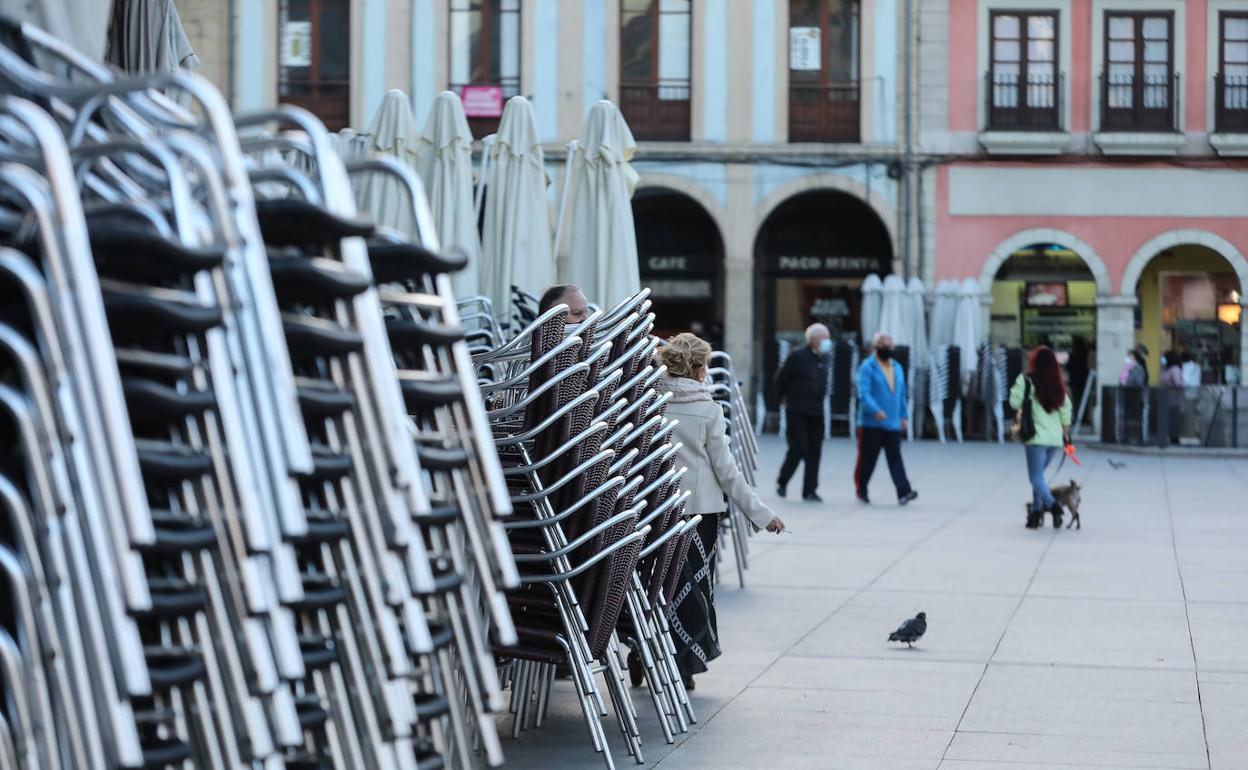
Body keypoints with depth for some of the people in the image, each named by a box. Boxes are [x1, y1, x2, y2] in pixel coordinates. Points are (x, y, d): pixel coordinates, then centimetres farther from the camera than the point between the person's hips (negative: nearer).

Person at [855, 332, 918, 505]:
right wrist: (876, 410, -30)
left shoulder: (897, 367, 15)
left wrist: (904, 415, 15)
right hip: (872, 423, -5)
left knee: (895, 458, -3)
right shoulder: (868, 367, -7)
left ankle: (904, 492, -12)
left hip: (893, 424, 5)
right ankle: (861, 490, 17)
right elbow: (864, 393, -17)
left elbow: (902, 394, 21)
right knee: (867, 458, 2)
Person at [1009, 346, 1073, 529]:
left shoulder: (1026, 380, -7)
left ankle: (1052, 505, -29)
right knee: (1038, 474, 19)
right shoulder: (1058, 383, 9)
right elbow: (1065, 410, 9)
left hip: (1037, 437, -5)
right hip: (1055, 438, 5)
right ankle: (1037, 510, 14)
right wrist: (1066, 434, 17)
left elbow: (1015, 402, -8)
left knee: (1036, 478, -7)